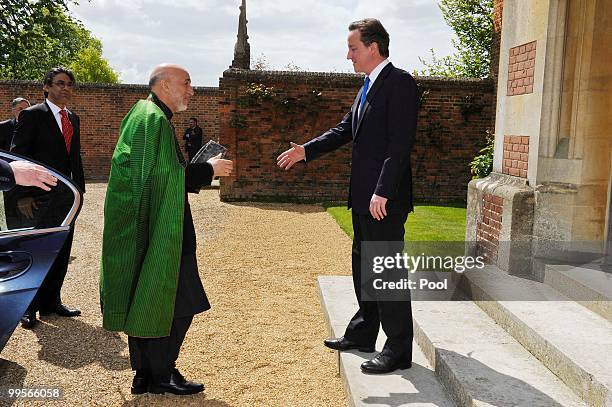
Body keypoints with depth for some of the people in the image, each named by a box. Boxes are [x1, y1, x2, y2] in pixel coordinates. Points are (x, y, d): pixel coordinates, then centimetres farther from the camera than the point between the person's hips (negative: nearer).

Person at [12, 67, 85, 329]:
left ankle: (51, 302, 24)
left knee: (61, 252, 11)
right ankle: (30, 307, 17)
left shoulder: (73, 118, 13)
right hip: (40, 198, -6)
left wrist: (79, 188, 11)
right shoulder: (32, 115, -7)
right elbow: (18, 157, -11)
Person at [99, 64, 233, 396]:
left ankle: (144, 374, 24)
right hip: (157, 229, -11)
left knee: (147, 303, 14)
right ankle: (161, 374, 12)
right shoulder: (154, 119, -14)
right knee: (174, 303, 0)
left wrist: (201, 168, 14)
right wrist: (209, 169, -12)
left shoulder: (144, 115, 17)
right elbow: (164, 173, -22)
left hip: (145, 228, 11)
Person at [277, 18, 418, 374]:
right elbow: (346, 129, 20)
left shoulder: (399, 82, -13)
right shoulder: (369, 86, 16)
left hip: (385, 198, -10)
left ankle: (399, 351, 10)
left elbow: (400, 143, -20)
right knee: (363, 265, 18)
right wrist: (306, 150, 11)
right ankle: (363, 334, 34)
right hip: (364, 197, 10)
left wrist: (382, 192, -24)